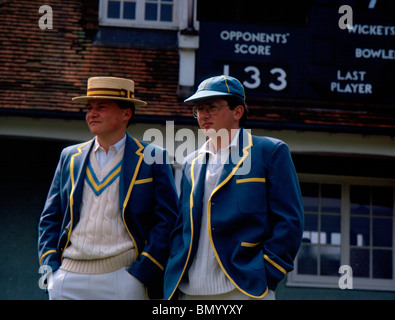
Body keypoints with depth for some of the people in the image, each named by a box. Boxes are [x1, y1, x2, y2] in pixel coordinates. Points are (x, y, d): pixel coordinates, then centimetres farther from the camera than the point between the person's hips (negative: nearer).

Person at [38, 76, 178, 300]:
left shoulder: (153, 158, 1)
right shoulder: (70, 157, 13)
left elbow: (167, 221, -3)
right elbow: (50, 219, 15)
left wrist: (141, 273, -10)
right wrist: (51, 268, 2)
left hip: (123, 277, -3)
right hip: (68, 279, 3)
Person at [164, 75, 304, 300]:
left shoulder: (271, 151, 2)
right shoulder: (191, 164, 18)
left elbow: (289, 221, -3)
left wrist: (266, 276, -10)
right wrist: (174, 281, 5)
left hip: (245, 289, -5)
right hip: (190, 290, 5)